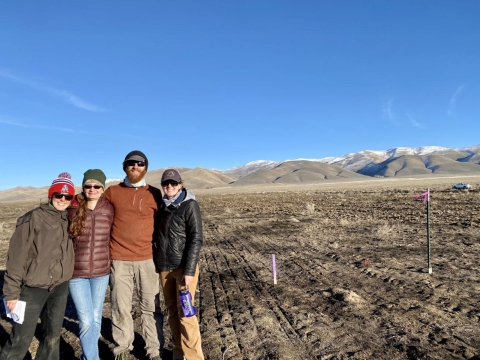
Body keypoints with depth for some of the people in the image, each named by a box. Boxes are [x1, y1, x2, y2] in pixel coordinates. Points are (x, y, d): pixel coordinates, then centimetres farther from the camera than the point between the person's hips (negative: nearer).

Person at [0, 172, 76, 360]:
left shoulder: (69, 220, 4)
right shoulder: (34, 218, -12)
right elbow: (17, 256, -12)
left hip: (60, 287, 5)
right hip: (34, 287, -5)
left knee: (53, 335, 17)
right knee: (21, 339, 3)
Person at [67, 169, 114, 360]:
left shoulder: (109, 210, -4)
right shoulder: (72, 209, -7)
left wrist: (111, 259, 4)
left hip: (101, 272, 2)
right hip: (76, 272, -2)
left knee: (96, 318, 14)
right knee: (86, 320, -1)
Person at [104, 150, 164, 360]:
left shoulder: (154, 194, 3)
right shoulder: (112, 192, 4)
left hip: (147, 259, 0)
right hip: (119, 260, 0)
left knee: (150, 307, 8)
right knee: (121, 307, 9)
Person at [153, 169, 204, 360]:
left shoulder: (190, 205, -9)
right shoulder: (162, 206, 8)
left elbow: (196, 239, -14)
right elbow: (157, 236, 13)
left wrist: (189, 270, -19)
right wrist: (156, 264, 8)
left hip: (183, 267, -5)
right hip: (164, 267, 6)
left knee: (185, 312, -2)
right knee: (172, 311, 13)